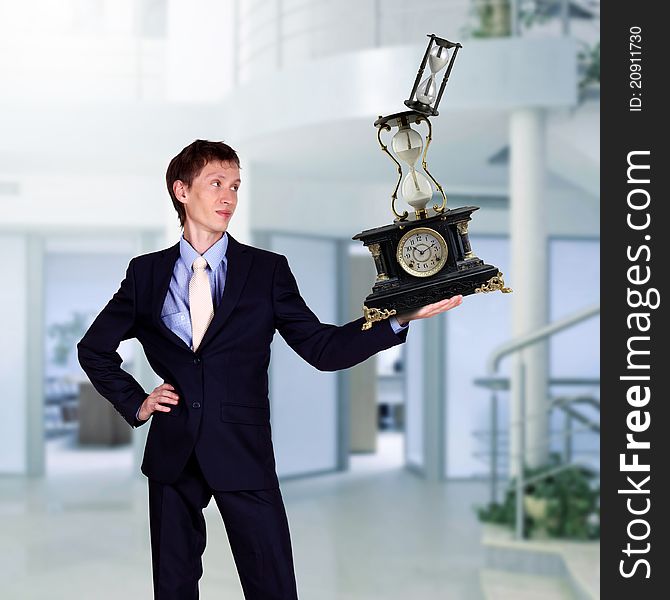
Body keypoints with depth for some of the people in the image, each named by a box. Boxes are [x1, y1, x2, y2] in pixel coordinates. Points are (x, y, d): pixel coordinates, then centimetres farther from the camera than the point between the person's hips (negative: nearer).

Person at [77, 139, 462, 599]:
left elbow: (322, 347, -3)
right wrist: (135, 403, 5)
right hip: (172, 455, 2)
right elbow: (94, 349, 17)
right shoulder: (146, 273, 6)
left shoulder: (267, 271, 2)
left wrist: (398, 318, -14)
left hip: (244, 457, -2)